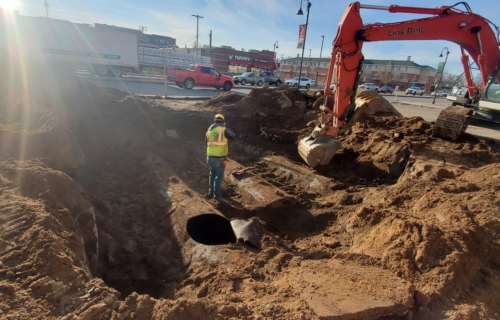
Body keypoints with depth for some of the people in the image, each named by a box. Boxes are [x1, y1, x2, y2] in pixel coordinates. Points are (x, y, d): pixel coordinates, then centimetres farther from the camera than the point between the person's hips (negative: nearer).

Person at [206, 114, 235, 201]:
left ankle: (211, 192, 24)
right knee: (219, 176, 6)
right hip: (220, 157, -5)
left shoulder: (208, 131, 5)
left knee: (212, 174, 20)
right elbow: (233, 136, 4)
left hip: (210, 156, 5)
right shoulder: (224, 130, -12)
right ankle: (217, 194, 8)